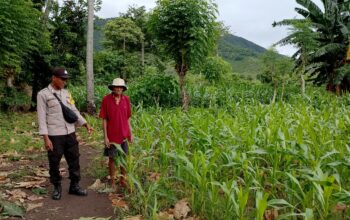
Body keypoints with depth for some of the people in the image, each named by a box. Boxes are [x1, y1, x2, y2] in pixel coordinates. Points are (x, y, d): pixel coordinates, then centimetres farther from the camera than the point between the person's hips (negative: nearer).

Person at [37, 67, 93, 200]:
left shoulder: (66, 93, 11)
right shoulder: (43, 94, -6)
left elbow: (74, 111, 14)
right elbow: (42, 117, -9)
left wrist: (86, 124, 2)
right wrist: (46, 138, -14)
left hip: (70, 133, 5)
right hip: (54, 135, -5)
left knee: (74, 160, 10)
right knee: (54, 163, 8)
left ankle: (74, 186, 24)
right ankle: (57, 188, 26)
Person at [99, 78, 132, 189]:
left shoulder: (126, 99, -1)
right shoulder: (106, 99, -10)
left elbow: (128, 118, 6)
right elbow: (104, 119, -7)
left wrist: (130, 134, 7)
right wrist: (105, 136, -9)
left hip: (124, 135, 3)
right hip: (112, 136, -3)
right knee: (112, 158, 8)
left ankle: (123, 181, 28)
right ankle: (112, 182, 24)